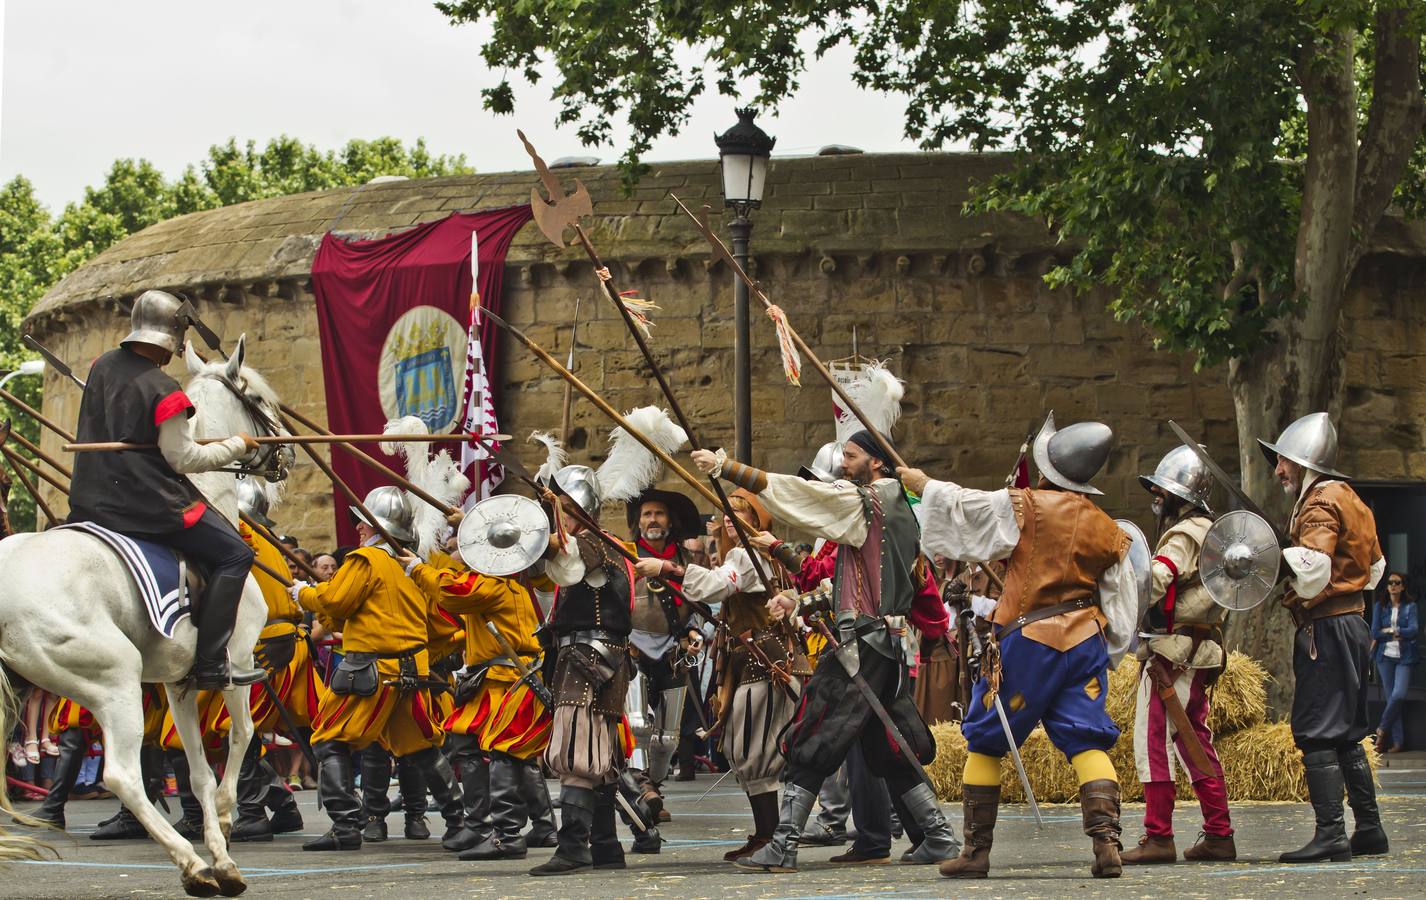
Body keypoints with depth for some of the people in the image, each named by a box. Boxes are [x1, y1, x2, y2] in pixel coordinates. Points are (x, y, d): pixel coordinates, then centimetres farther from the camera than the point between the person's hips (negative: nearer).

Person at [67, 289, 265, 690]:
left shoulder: (102, 367, 7)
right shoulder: (162, 391, -16)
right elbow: (184, 459, -12)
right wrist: (237, 446, 1)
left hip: (89, 503, 8)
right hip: (148, 504, -8)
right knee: (235, 554, -3)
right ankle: (210, 666, -9)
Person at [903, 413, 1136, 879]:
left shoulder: (1024, 507, -7)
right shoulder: (1105, 529, 8)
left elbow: (961, 506, -1)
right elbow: (1123, 601, 11)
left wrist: (923, 483, 17)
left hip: (1027, 638, -4)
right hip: (1086, 639, 4)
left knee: (985, 740, 9)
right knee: (1087, 742, 1)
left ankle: (976, 850, 12)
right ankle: (1107, 844, -16)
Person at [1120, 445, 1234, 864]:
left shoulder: (1185, 535, -12)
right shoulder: (1209, 532, 20)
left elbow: (1155, 579, -29)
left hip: (1172, 651, -10)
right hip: (1202, 652, 10)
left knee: (1154, 739, -8)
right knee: (1195, 742, 14)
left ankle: (1158, 837, -10)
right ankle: (1219, 835, 15)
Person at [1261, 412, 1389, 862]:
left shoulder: (1320, 504, -12)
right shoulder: (1347, 498, 18)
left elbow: (1314, 569, -26)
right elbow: (1375, 567, 28)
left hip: (1326, 629, -10)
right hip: (1351, 620, 10)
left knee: (1316, 733, -11)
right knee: (1345, 733, 15)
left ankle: (1331, 833, -16)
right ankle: (1369, 828, 18)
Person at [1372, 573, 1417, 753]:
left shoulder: (1410, 607, 5)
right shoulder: (1380, 607, 9)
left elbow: (1414, 630, -8)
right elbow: (1375, 632, -1)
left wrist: (1390, 631, -6)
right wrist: (1399, 635, -7)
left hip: (1404, 657, -2)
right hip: (1385, 656, 2)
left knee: (1399, 695, -17)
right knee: (1390, 697, -1)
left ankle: (1382, 728, 4)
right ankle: (1397, 741, 1)